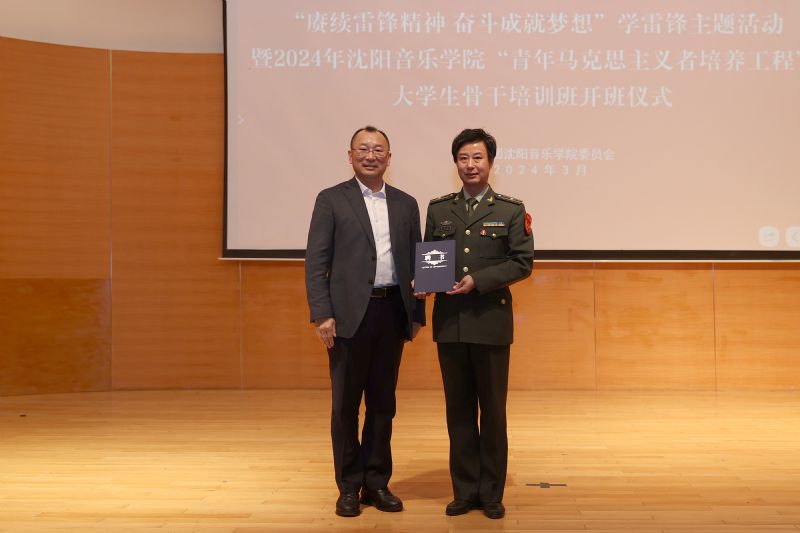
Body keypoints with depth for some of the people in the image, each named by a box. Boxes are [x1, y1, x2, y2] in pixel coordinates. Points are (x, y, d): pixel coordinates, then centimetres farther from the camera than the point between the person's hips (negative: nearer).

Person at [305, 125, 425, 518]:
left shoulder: (406, 204, 12)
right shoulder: (331, 200, 1)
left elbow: (415, 262, 13)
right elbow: (316, 262, -4)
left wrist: (417, 314, 8)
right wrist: (322, 315, -12)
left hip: (392, 312, 3)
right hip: (349, 314, -3)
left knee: (383, 404, 11)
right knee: (346, 404, 5)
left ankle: (377, 483, 23)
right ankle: (349, 487, 18)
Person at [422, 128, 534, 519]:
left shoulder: (512, 210, 4)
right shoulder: (438, 209, 12)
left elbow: (522, 262, -3)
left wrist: (478, 280, -14)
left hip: (491, 322, -2)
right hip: (449, 323, 2)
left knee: (493, 410, 5)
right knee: (459, 410, 8)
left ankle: (491, 493, 18)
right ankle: (465, 490, 19)